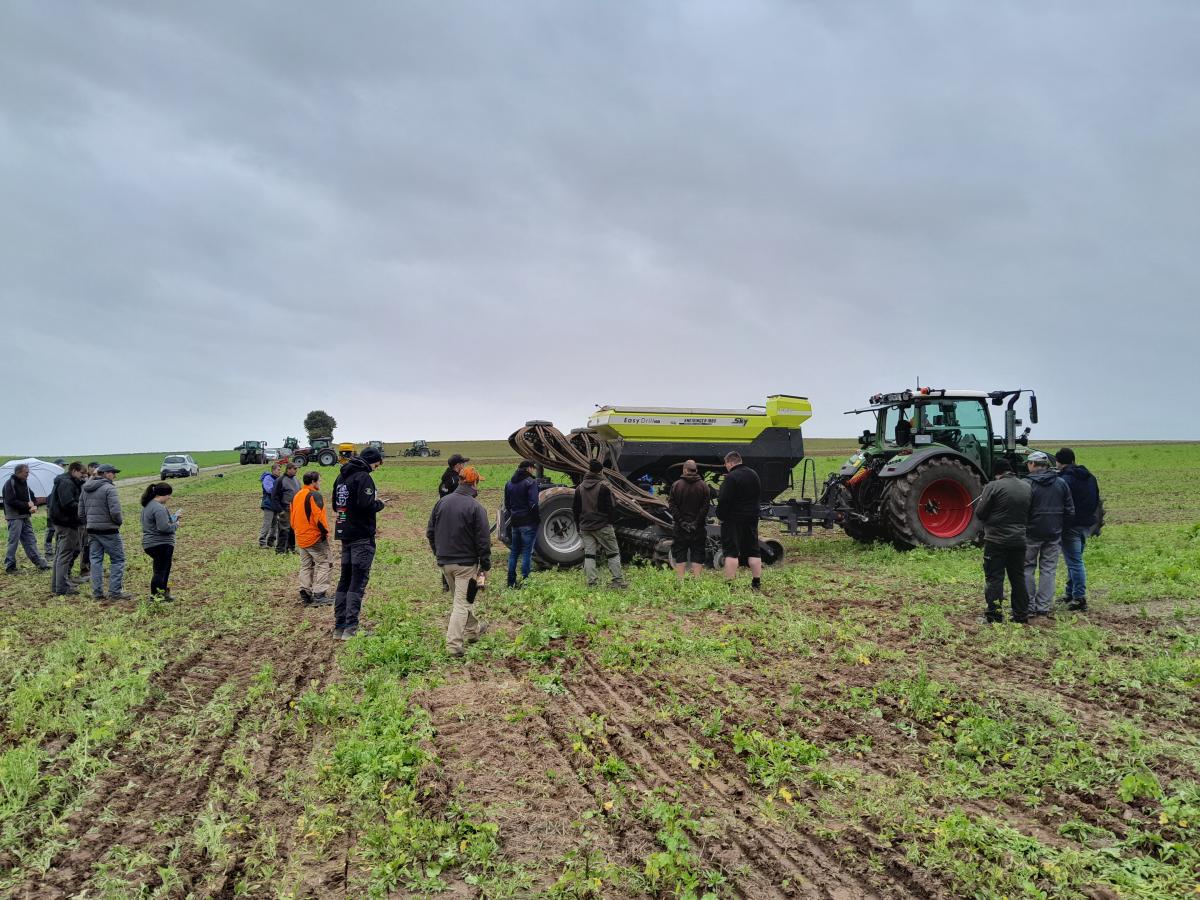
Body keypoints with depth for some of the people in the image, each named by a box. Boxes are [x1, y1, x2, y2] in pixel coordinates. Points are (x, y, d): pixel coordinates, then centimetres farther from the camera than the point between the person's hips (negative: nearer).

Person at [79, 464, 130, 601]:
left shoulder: (85, 489, 11)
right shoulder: (109, 488, -14)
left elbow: (81, 513, 14)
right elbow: (115, 512, -22)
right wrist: (120, 521, -3)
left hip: (92, 531, 7)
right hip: (108, 531, -7)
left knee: (96, 560, 11)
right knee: (118, 560, 2)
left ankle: (97, 592, 12)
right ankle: (115, 592, 1)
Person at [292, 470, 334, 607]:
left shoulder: (297, 496, 15)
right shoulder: (314, 495, -13)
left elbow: (293, 518, 19)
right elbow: (319, 516, -21)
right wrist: (325, 531, -11)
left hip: (301, 538, 9)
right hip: (315, 538, -9)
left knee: (306, 566, 15)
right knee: (324, 564, -3)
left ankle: (305, 594, 12)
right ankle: (319, 595, -8)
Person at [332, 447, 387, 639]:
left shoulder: (342, 477, 13)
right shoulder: (363, 477, -13)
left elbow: (335, 504, 17)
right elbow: (367, 505, -24)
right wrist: (380, 504, -4)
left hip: (345, 534, 8)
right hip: (362, 536, -8)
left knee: (345, 579, 13)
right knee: (358, 582, -6)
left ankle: (339, 626, 14)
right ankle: (350, 628, -8)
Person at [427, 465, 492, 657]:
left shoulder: (442, 502, 3)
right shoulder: (476, 507, -15)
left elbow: (430, 532, 10)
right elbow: (483, 541, -14)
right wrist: (485, 566, -6)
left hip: (445, 562, 6)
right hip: (466, 563, -6)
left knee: (463, 597, 23)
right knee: (462, 602, -2)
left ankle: (473, 630, 38)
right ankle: (454, 644, -7)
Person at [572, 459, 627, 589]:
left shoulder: (580, 488, 9)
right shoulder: (603, 486, -9)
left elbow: (575, 509, 14)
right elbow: (611, 507, -10)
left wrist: (579, 526, 20)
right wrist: (612, 522, 1)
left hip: (585, 528, 5)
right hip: (602, 526, -5)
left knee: (589, 554, 6)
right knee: (613, 553, 4)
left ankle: (591, 583, 1)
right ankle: (618, 582, 1)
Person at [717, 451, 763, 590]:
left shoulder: (731, 477, -17)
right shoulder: (754, 475, 9)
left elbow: (723, 500, -19)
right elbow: (759, 494, 17)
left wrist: (720, 515, -6)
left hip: (733, 520, -7)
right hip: (752, 519, 7)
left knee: (731, 552, -4)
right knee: (753, 551, 12)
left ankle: (730, 583, -7)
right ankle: (757, 582, 14)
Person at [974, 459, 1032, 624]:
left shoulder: (993, 486, -13)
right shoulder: (1027, 487, 5)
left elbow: (980, 513, -10)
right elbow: (1029, 513, 15)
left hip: (996, 540, -5)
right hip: (1019, 540, 5)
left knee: (994, 578, 0)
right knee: (1018, 578, 14)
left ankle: (994, 616, 0)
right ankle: (1021, 615, 19)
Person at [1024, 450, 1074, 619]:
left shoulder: (1027, 484, -12)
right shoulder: (1061, 483, 4)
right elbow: (1070, 511, 6)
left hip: (1032, 533, -4)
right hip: (1054, 534, 4)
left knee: (1028, 568, 9)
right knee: (1048, 570, 9)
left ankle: (1029, 606, 8)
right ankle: (1043, 609, 9)